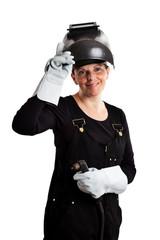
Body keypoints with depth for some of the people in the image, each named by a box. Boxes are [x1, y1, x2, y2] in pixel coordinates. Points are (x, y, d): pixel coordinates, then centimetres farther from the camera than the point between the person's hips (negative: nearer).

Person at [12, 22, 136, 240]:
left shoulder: (117, 116, 7)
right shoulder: (62, 109, -9)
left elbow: (129, 168, 7)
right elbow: (23, 126, -28)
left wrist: (105, 179, -13)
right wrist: (52, 81, -30)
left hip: (108, 215, 5)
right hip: (68, 216, -5)